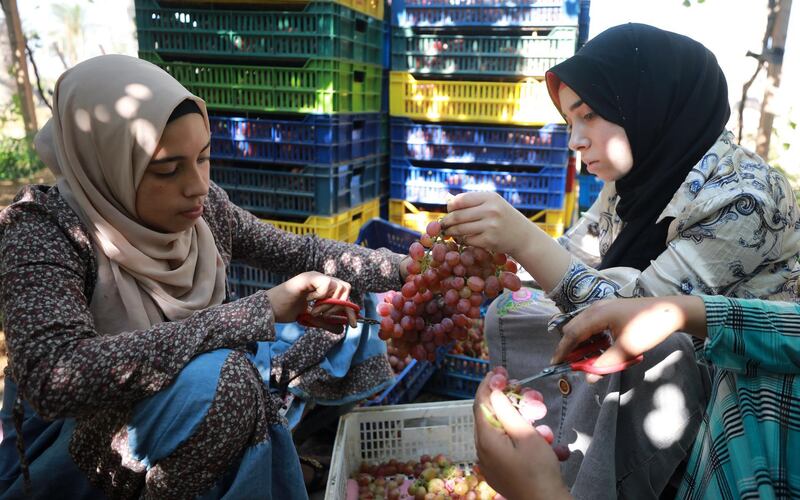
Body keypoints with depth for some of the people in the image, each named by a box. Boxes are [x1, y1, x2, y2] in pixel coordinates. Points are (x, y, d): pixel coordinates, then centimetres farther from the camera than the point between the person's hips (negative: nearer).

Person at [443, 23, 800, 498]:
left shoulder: (741, 199, -26)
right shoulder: (642, 175, -4)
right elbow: (571, 261, 3)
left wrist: (524, 239, -40)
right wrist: (493, 241, -13)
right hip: (648, 354, 7)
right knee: (510, 313, 0)